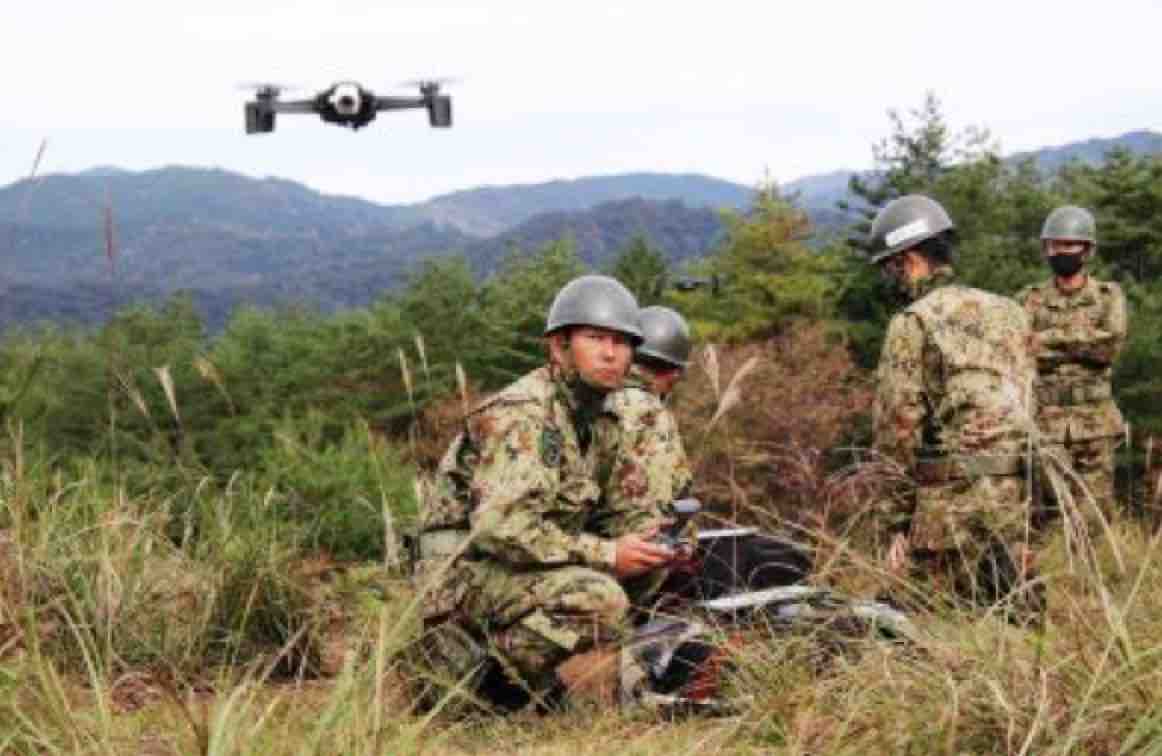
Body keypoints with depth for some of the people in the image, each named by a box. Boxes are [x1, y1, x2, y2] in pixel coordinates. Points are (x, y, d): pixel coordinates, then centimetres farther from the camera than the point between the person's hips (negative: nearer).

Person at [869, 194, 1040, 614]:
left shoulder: (912, 324, -8)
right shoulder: (1009, 312, 12)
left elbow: (895, 430, -11)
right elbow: (1030, 410, 13)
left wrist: (902, 520, -1)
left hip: (952, 500, -6)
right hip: (1015, 499, 6)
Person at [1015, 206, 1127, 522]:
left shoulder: (1109, 296, 6)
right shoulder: (1028, 300, 5)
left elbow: (1111, 344, -12)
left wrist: (1049, 339, -13)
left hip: (1094, 427, 1)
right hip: (1043, 427, -1)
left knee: (1093, 519, 4)